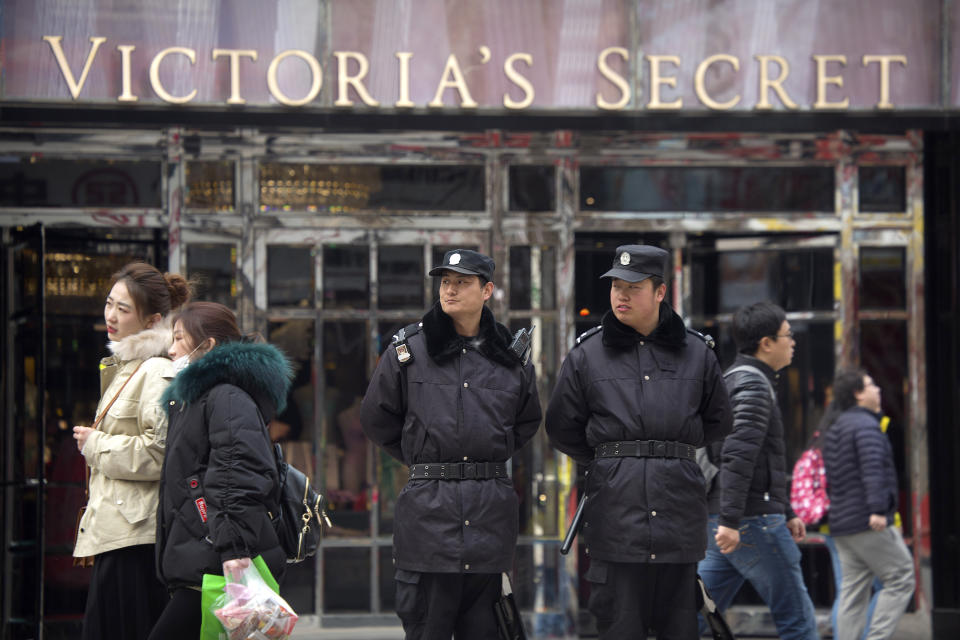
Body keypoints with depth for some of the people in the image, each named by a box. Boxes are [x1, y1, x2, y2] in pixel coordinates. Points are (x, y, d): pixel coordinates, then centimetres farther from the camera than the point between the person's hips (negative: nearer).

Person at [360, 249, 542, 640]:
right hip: (427, 505, -2)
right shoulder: (408, 350, 3)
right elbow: (376, 418, 12)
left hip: (491, 505, 2)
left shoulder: (511, 359, 8)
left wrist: (492, 455, 13)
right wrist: (421, 459, 9)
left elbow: (527, 422, 24)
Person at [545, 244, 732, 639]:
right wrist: (608, 460, 11)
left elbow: (718, 422, 21)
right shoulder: (586, 355, 7)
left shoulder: (696, 353, 10)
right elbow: (562, 428, 13)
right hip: (615, 513, -1)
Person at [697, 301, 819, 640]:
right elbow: (737, 457, -24)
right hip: (753, 522, -10)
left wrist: (787, 512, 31)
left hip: (725, 523, 10)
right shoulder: (753, 386, -12)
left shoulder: (733, 381, 21)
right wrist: (730, 520, -29)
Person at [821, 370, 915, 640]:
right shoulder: (865, 425, -10)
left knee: (853, 591, 8)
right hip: (868, 523, -9)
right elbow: (872, 469, -22)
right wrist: (877, 509, -29)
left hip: (842, 525, 9)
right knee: (900, 579, -4)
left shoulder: (834, 429, 21)